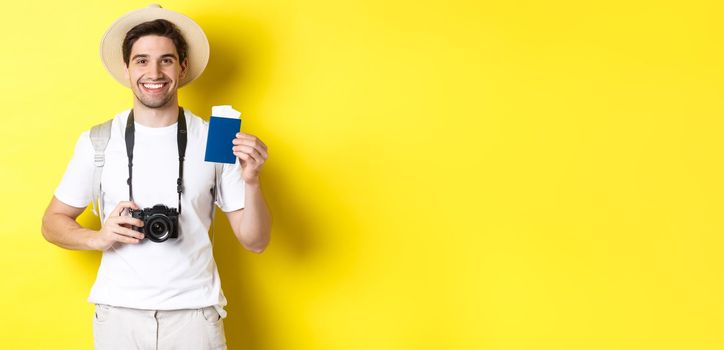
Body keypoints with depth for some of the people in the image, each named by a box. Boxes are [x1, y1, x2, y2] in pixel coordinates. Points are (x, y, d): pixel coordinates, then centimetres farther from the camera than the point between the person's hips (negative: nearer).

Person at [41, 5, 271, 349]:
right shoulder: (97, 141, -1)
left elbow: (255, 241, -1)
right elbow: (53, 222, 8)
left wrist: (251, 182, -18)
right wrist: (97, 238, -11)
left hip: (194, 313, -1)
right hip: (118, 313, 1)